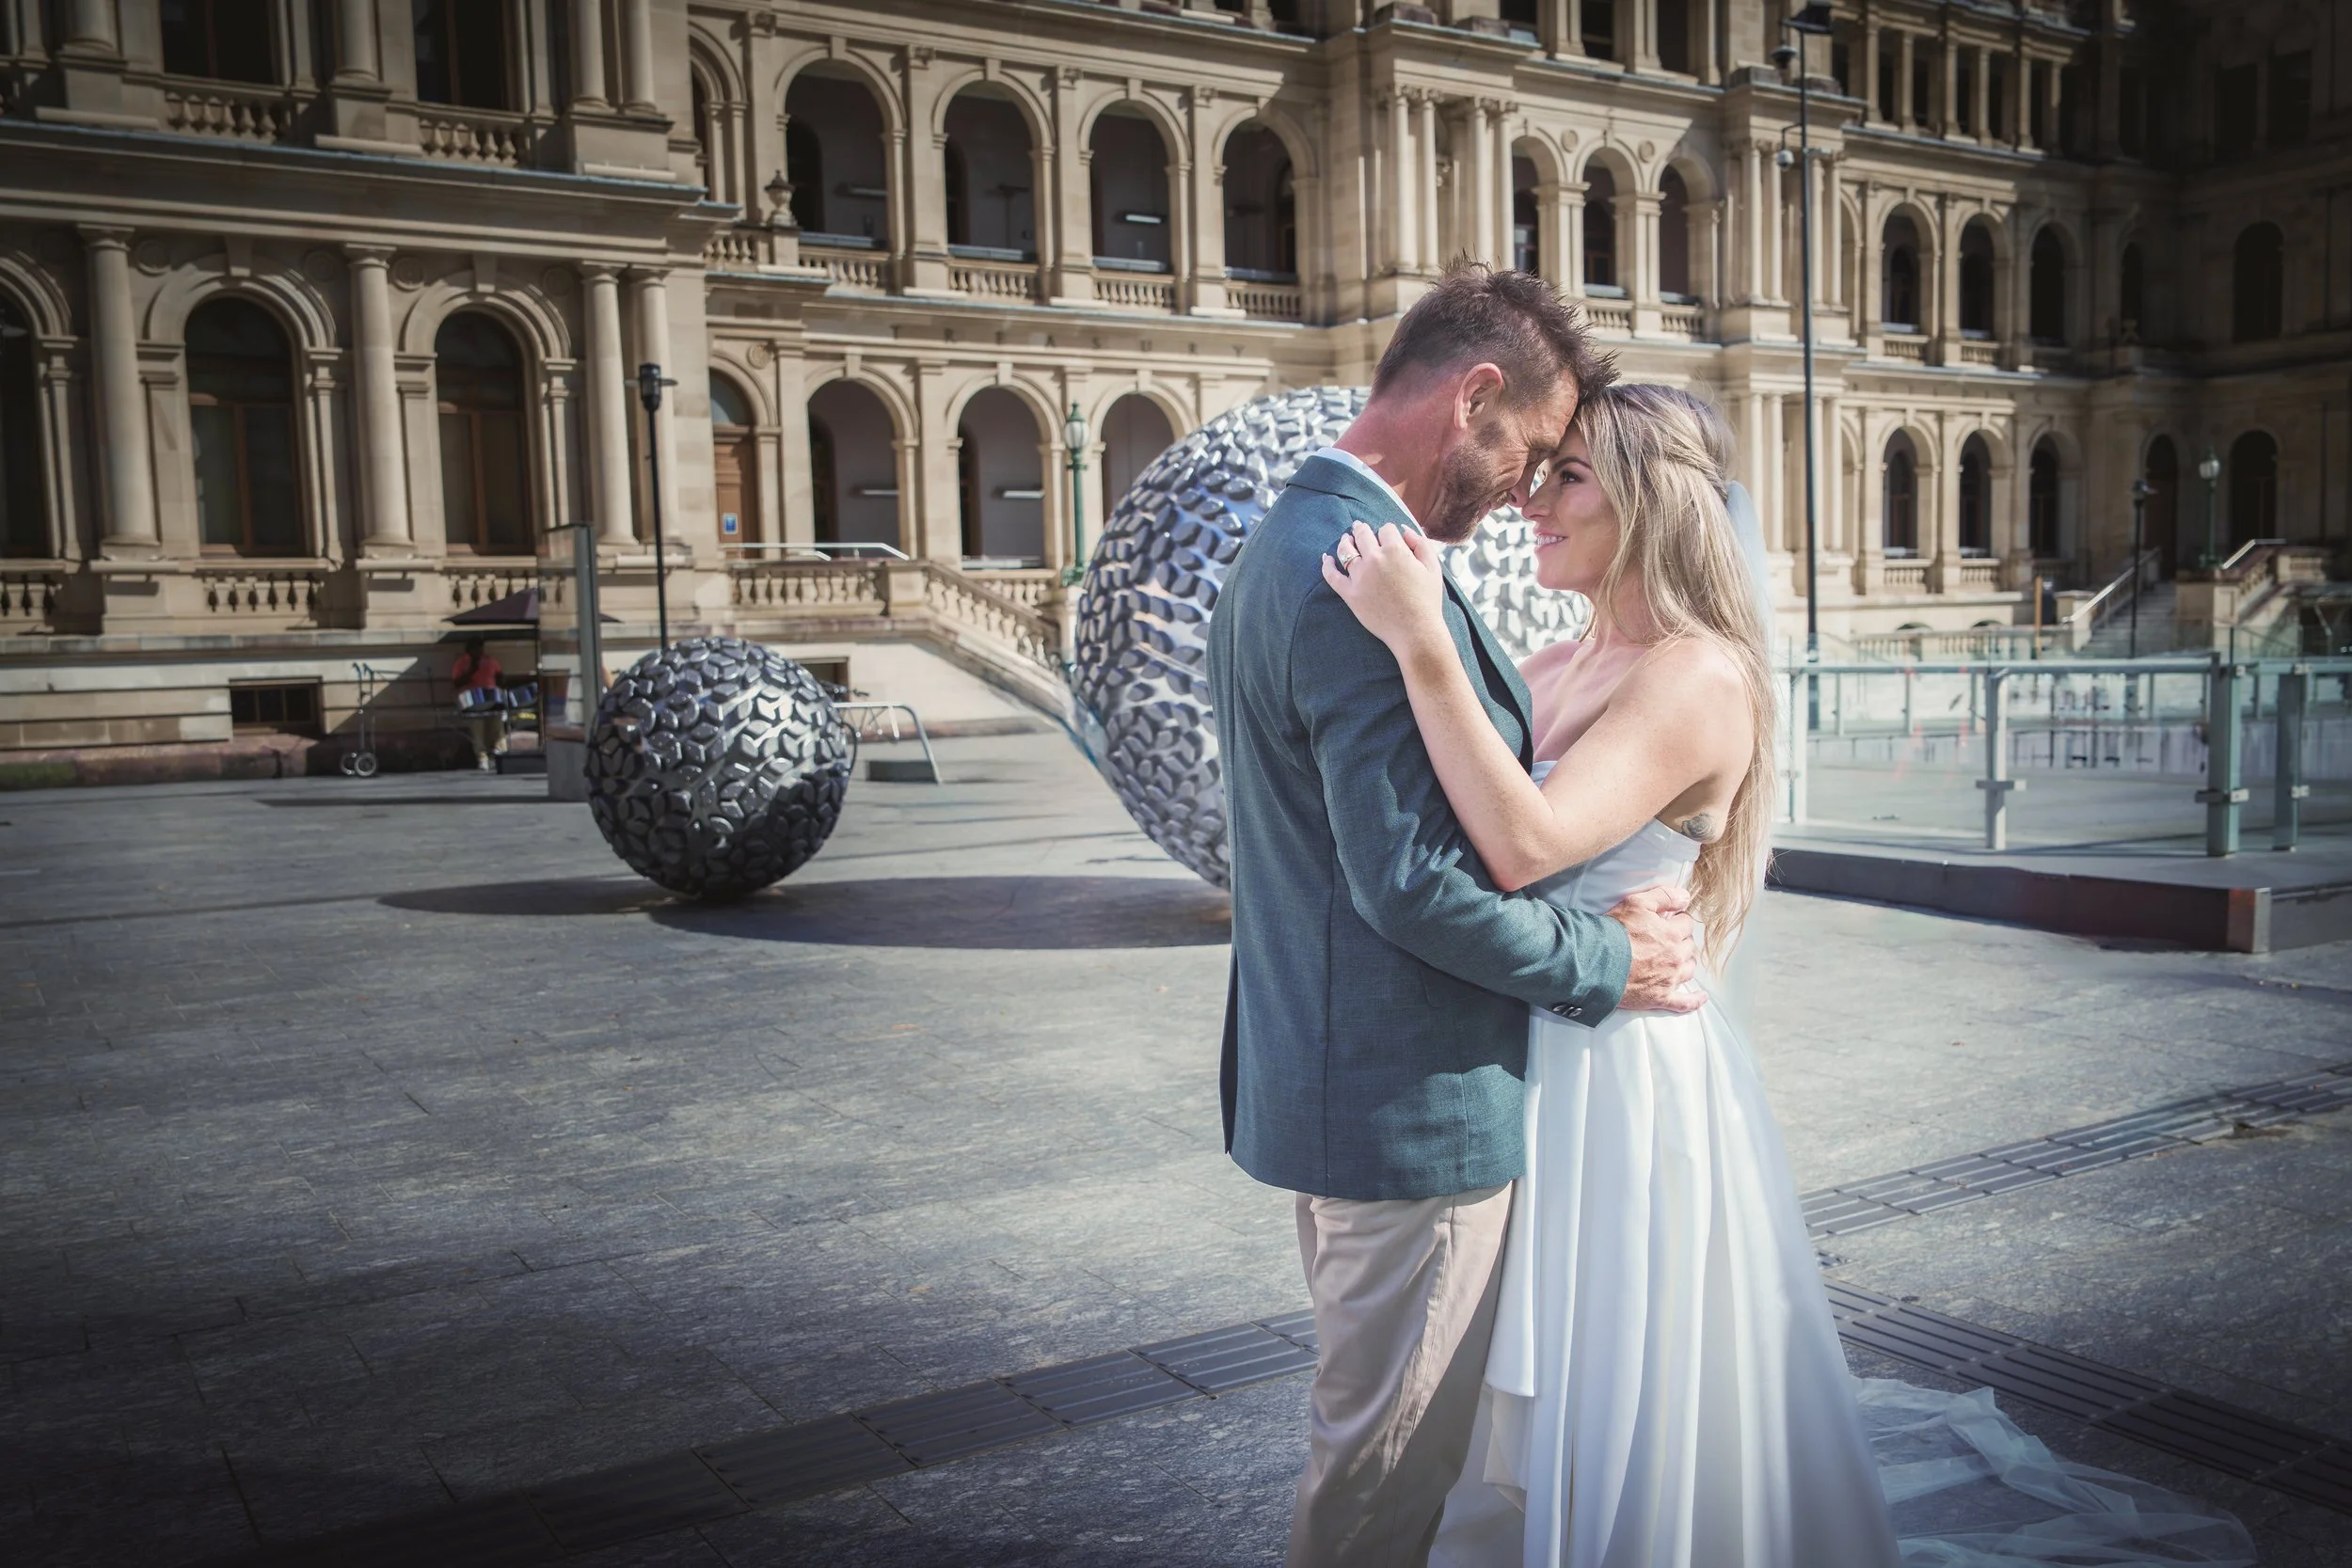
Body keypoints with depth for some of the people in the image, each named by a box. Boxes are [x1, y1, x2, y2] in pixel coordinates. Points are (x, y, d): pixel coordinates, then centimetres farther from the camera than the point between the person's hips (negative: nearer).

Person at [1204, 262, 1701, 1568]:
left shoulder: (1281, 544, 11)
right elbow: (1415, 885, -26)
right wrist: (1606, 961, -11)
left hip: (1321, 1080, 10)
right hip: (1411, 1106, -10)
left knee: (1367, 1427, 25)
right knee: (1391, 1457, 8)